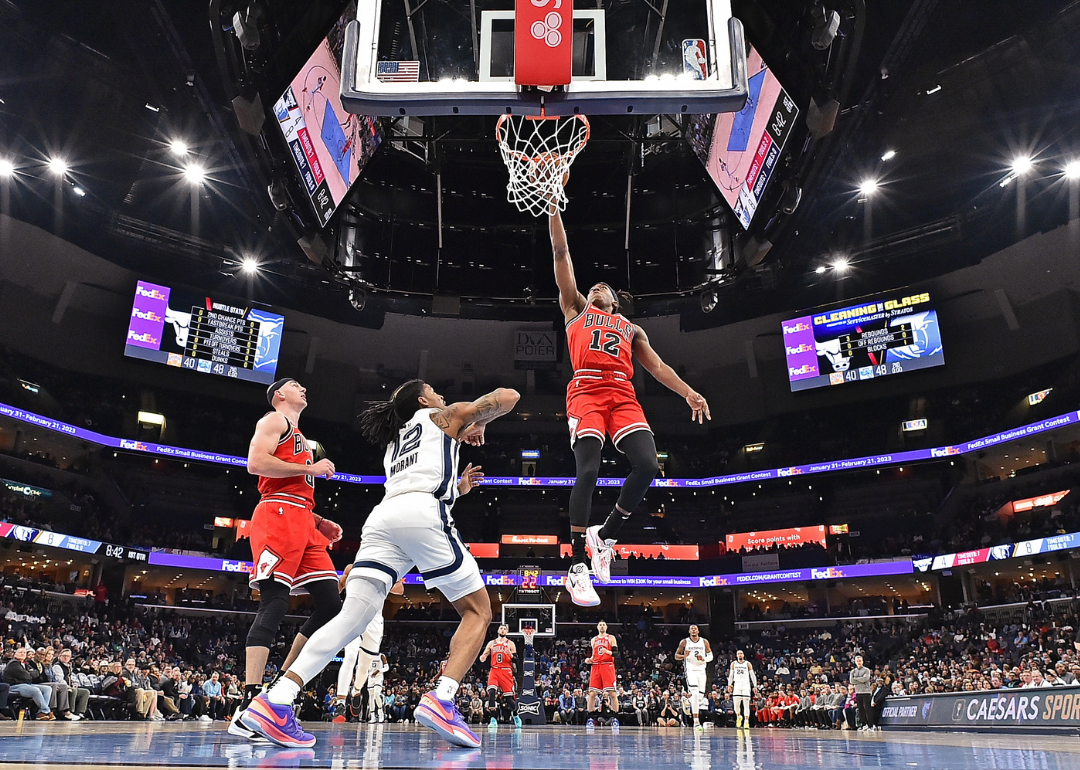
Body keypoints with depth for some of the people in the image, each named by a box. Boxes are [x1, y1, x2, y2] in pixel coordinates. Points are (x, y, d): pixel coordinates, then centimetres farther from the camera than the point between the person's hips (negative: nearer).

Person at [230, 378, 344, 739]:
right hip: (278, 515, -9)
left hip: (303, 521, 9)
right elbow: (255, 463, -13)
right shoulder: (274, 421, 6)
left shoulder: (301, 440, 33)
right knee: (274, 604, -19)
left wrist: (321, 522, 20)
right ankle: (248, 707, -22)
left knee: (330, 603, 0)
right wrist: (310, 468, -9)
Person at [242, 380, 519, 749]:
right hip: (423, 514, -6)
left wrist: (457, 489, 46)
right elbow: (508, 396, 19)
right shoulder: (443, 416, 22)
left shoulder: (395, 443, 39)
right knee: (478, 611, 3)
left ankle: (276, 701, -19)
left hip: (381, 517, 6)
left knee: (352, 618, -3)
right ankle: (441, 700, -18)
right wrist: (478, 425, 34)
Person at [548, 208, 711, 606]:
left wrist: (688, 392, 8)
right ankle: (576, 567, -14)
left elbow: (656, 365, 23)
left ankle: (605, 535, 3)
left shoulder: (631, 329, 34)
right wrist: (554, 209, 20)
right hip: (586, 392, -3)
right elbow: (561, 255, 23)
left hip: (623, 395, 3)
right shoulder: (576, 309, 27)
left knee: (647, 465, -19)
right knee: (588, 471, -19)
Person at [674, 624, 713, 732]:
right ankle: (696, 722, -19)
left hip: (702, 670, 3)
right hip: (690, 670, -3)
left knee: (700, 696, 5)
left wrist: (703, 659, -14)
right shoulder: (684, 642, 1)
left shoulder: (704, 642, 6)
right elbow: (676, 656, 5)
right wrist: (684, 656, -17)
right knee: (695, 693, -20)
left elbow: (710, 656, 8)